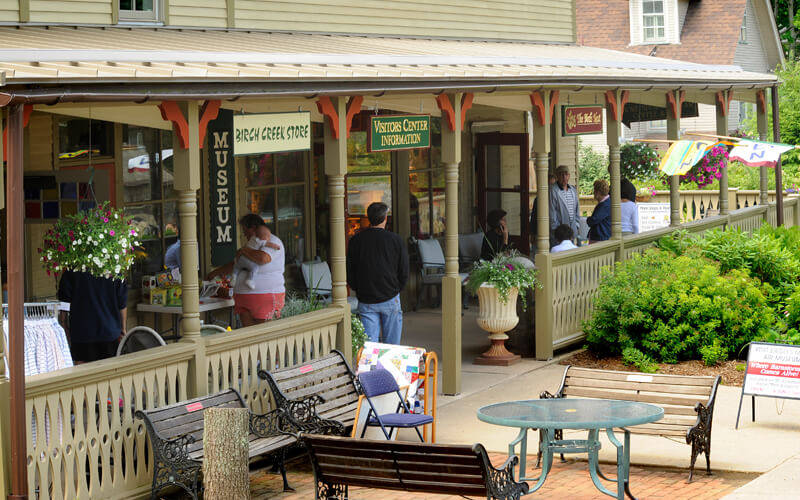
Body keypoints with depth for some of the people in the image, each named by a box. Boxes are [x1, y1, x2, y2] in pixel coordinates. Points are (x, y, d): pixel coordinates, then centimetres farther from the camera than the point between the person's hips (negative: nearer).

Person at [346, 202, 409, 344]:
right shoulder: (396, 240, -5)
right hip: (390, 299, -1)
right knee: (391, 345, 8)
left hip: (365, 301, 1)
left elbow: (349, 273, 4)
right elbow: (404, 272, -1)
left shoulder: (356, 240, 0)